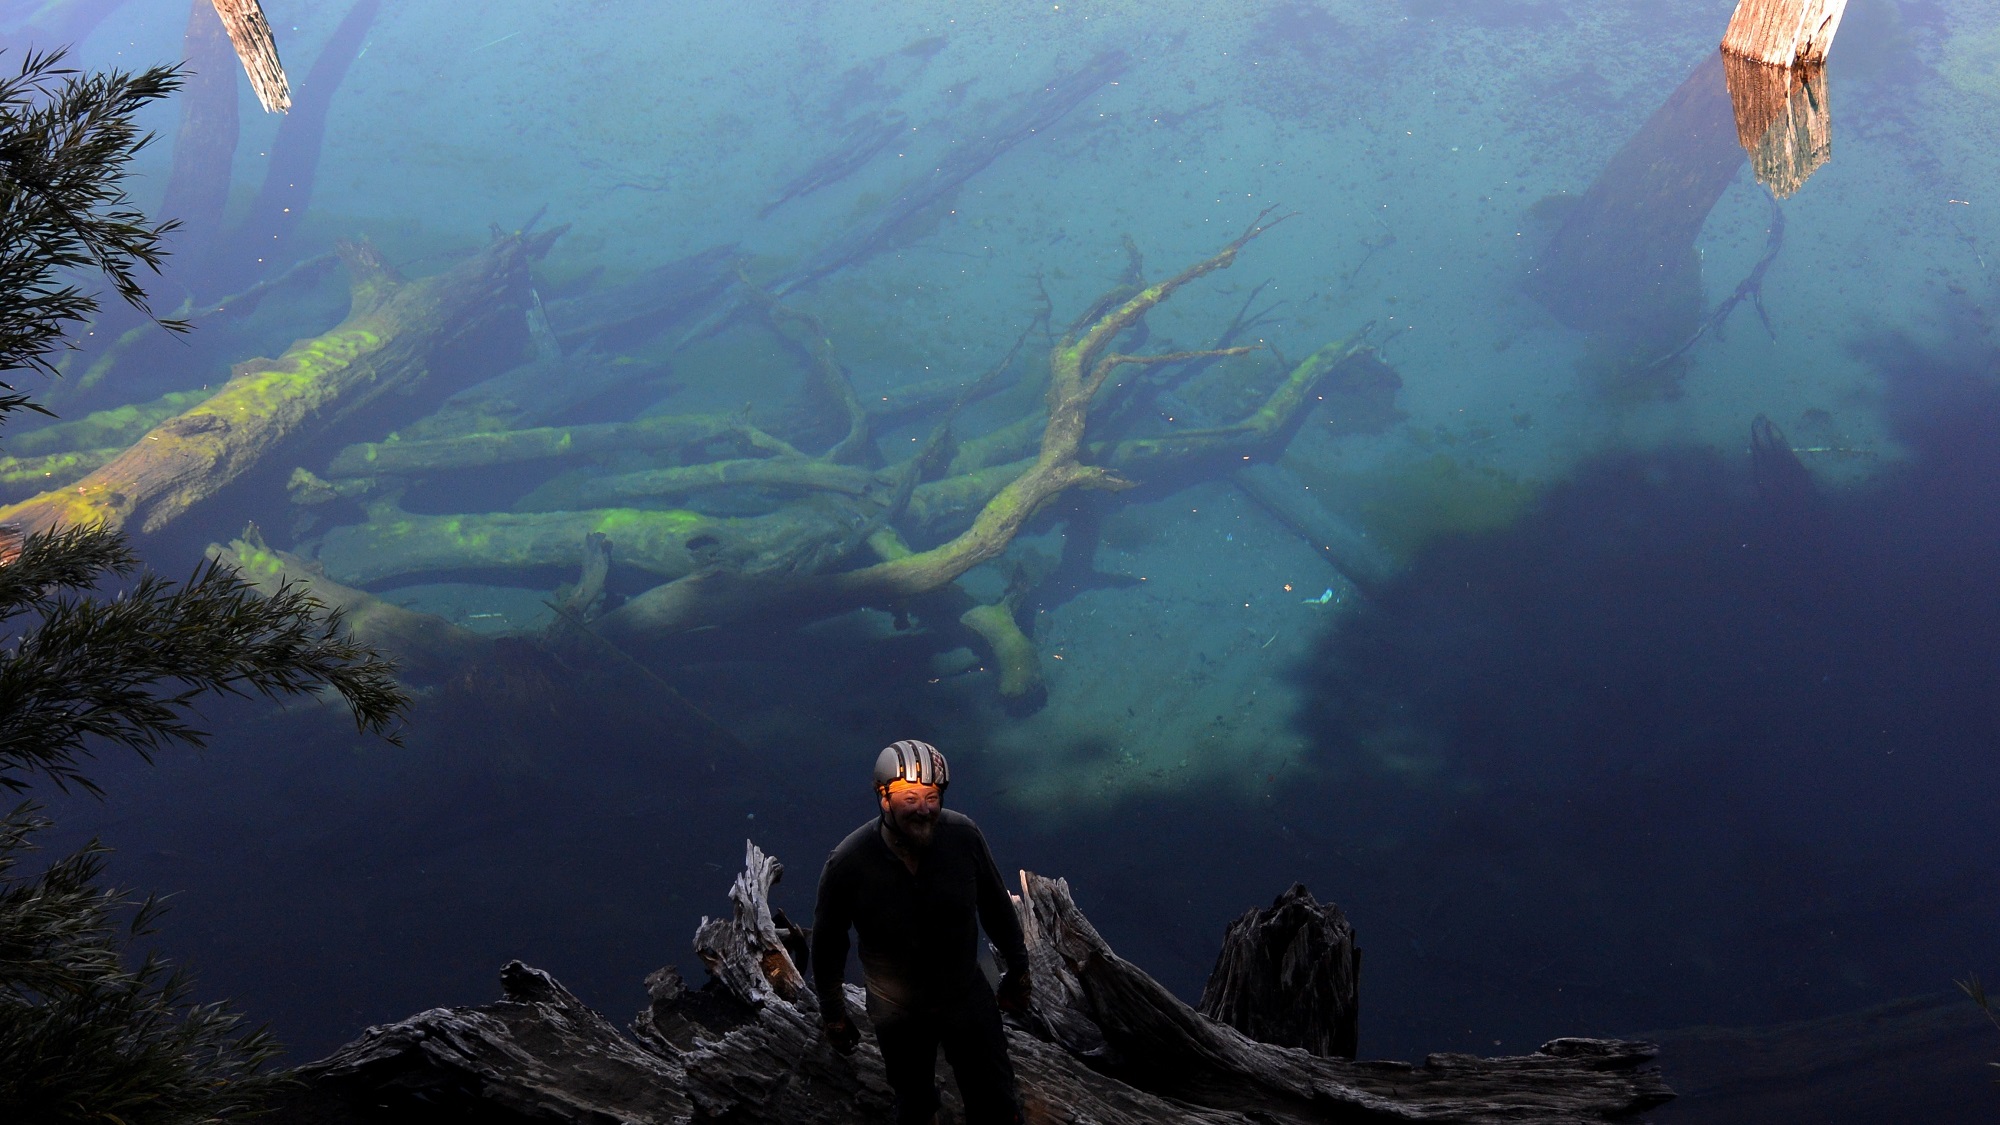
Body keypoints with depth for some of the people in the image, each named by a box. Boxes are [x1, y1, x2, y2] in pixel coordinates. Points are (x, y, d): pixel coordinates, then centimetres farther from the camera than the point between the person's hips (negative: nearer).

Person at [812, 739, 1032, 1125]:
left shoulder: (964, 836, -23)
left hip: (967, 996, 1)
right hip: (898, 1014, -1)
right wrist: (833, 1013, 2)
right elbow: (828, 940, -9)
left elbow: (996, 905, -5)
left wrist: (1017, 969, 7)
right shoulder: (848, 862, -27)